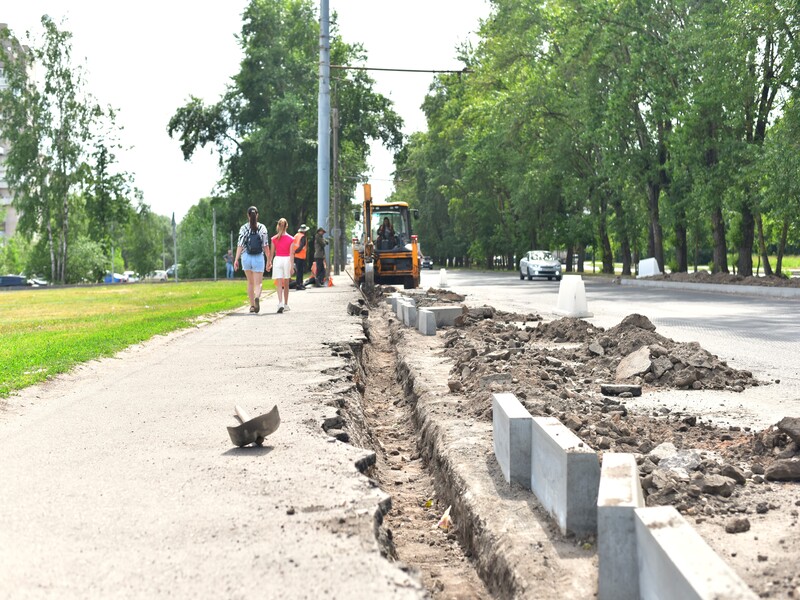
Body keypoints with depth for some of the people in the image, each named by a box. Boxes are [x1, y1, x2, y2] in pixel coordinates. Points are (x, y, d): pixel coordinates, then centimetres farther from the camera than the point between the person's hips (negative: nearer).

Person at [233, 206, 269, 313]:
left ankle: (252, 305, 20)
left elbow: (240, 245, -8)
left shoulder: (244, 228, -2)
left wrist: (236, 259, -7)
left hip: (246, 257, 1)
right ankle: (257, 298, -33)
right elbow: (266, 245, -2)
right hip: (259, 257, -1)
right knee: (258, 283, -2)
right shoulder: (262, 228, -1)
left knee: (250, 282, 18)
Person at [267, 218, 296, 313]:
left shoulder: (274, 239, -2)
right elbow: (292, 253, -7)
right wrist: (292, 266, -7)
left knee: (279, 284, -5)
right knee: (286, 284, 14)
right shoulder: (291, 239, -3)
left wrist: (269, 263, 13)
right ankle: (286, 304, 23)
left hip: (277, 260, -1)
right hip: (287, 260, 1)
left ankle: (280, 303, -23)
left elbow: (271, 252, 2)